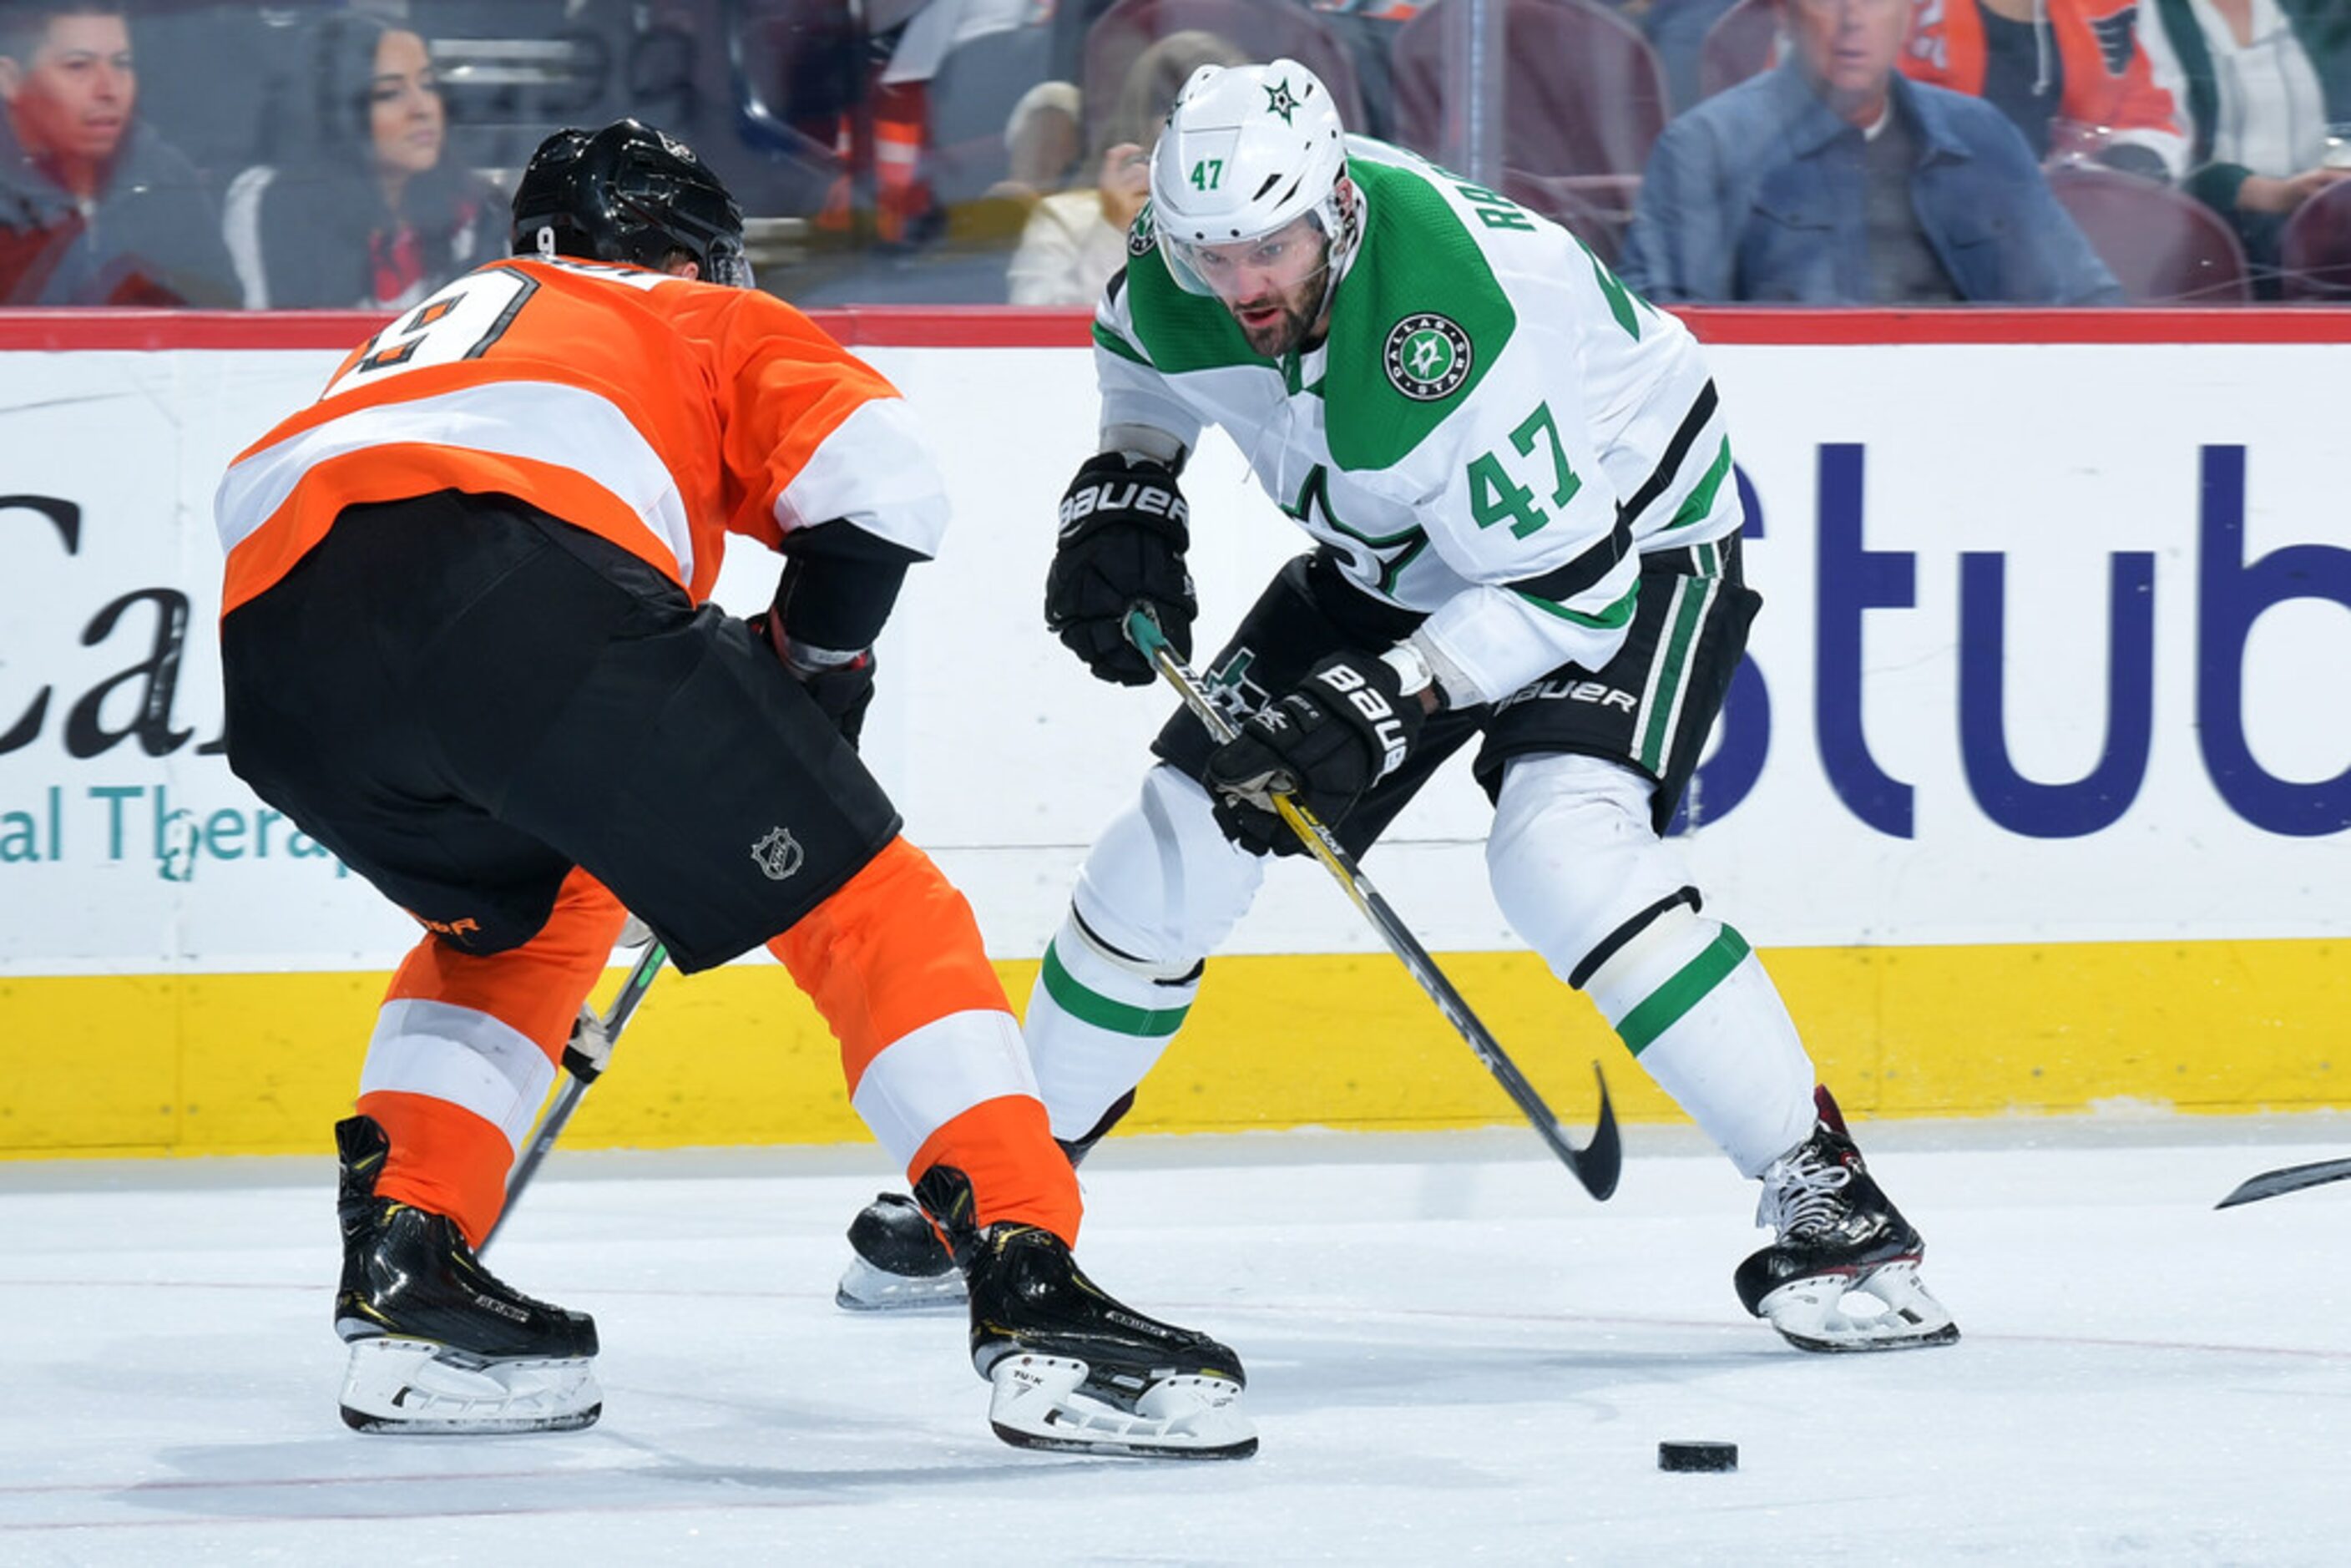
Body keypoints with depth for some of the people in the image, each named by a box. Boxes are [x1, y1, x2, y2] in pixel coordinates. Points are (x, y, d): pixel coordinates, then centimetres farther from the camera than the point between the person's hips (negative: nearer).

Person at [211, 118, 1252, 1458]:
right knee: (858, 901, 5)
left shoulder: (426, 332, 46)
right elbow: (875, 475, 10)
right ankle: (1033, 1291, -9)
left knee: (522, 916, 34)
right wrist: (814, 665, 27)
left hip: (274, 651, 5)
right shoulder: (713, 321, 32)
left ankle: (405, 1260, 21)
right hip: (525, 580, -5)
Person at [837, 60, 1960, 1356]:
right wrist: (1121, 496, -3)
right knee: (1184, 829, 4)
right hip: (1396, 558, 7)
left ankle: (1827, 1201, -26)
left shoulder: (1455, 322, -39)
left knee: (1562, 850, -30)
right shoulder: (1182, 264, -18)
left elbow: (1573, 582, -32)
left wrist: (1384, 705, -36)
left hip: (1628, 534, -7)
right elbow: (1140, 352, 10)